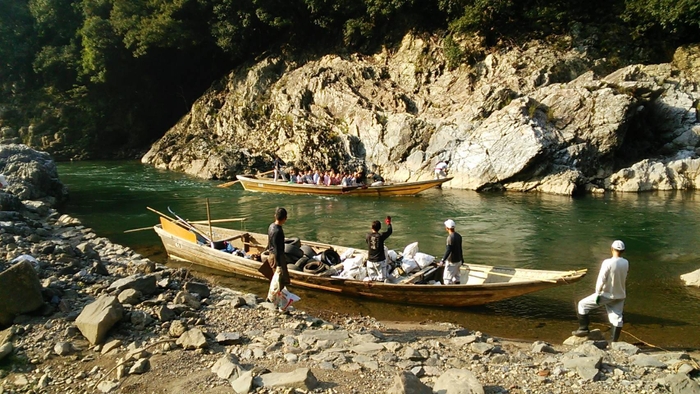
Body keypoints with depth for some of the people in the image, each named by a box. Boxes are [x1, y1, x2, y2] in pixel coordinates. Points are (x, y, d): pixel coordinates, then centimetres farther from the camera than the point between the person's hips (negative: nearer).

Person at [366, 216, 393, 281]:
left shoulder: (368, 236, -4)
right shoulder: (381, 236, -13)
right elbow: (389, 231, 3)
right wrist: (388, 223, 20)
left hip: (370, 261, 3)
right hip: (380, 260, -3)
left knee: (372, 279, 12)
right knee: (381, 279, 5)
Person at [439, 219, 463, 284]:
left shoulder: (450, 237, -22)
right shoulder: (458, 236, 5)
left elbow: (448, 250, -24)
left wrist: (443, 260, -20)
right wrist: (461, 259, 24)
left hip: (452, 262, -9)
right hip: (458, 260, 9)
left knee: (447, 279, -2)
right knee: (456, 278, 18)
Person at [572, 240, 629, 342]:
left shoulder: (608, 262, -22)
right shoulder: (626, 263, -5)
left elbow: (601, 280, -21)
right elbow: (624, 278, 7)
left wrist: (597, 294, -12)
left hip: (606, 294, -5)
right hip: (620, 295, 6)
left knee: (583, 304, 8)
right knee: (617, 318, 13)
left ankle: (583, 329, 11)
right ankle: (613, 342, 16)